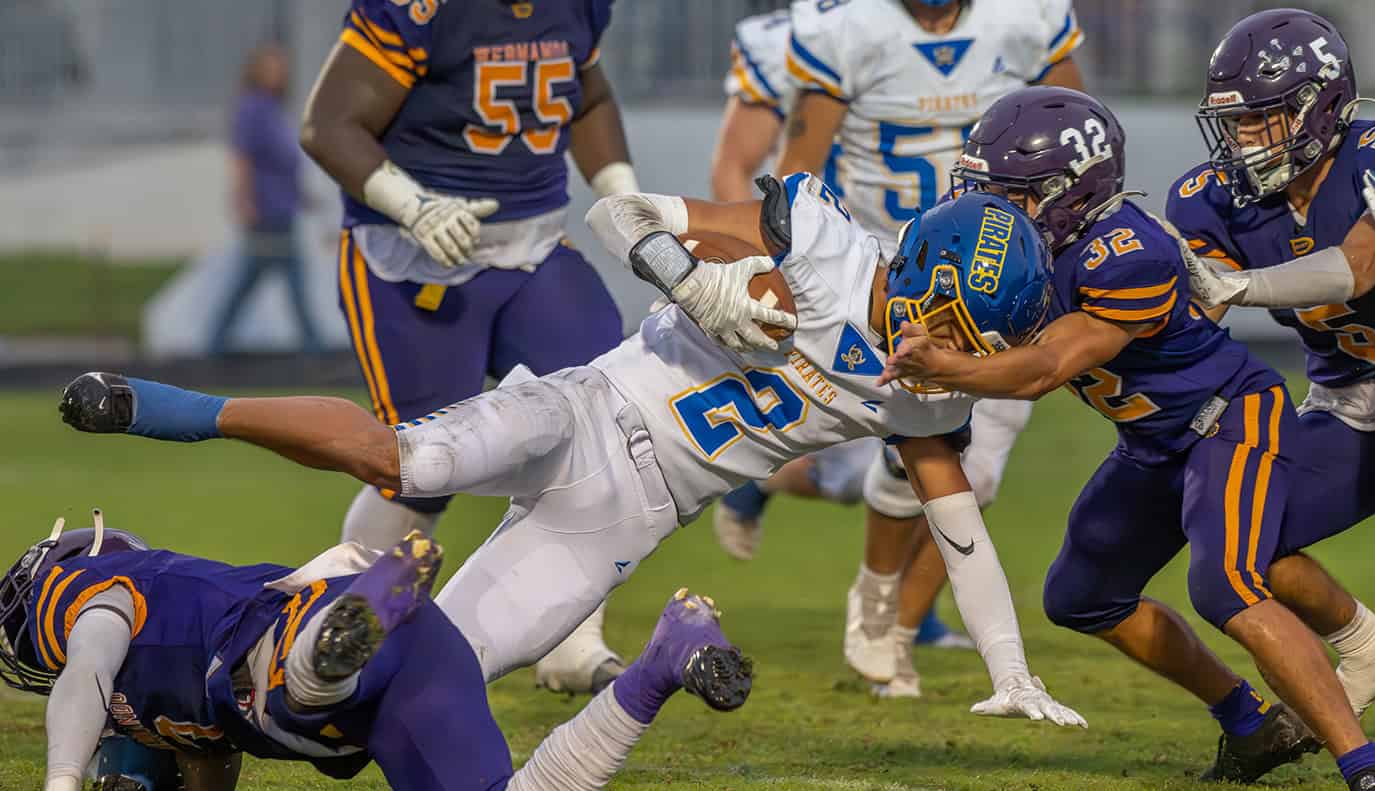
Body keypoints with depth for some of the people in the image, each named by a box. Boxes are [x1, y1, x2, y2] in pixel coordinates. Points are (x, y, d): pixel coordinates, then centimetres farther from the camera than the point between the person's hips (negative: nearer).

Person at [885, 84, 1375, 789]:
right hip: (1156, 444, 10)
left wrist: (937, 366, -45)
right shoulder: (1035, 237, -6)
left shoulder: (1130, 259, -32)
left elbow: (1042, 371, -34)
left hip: (1234, 421, -10)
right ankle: (1257, 727, 26)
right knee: (1082, 599, 18)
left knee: (1227, 592, -30)